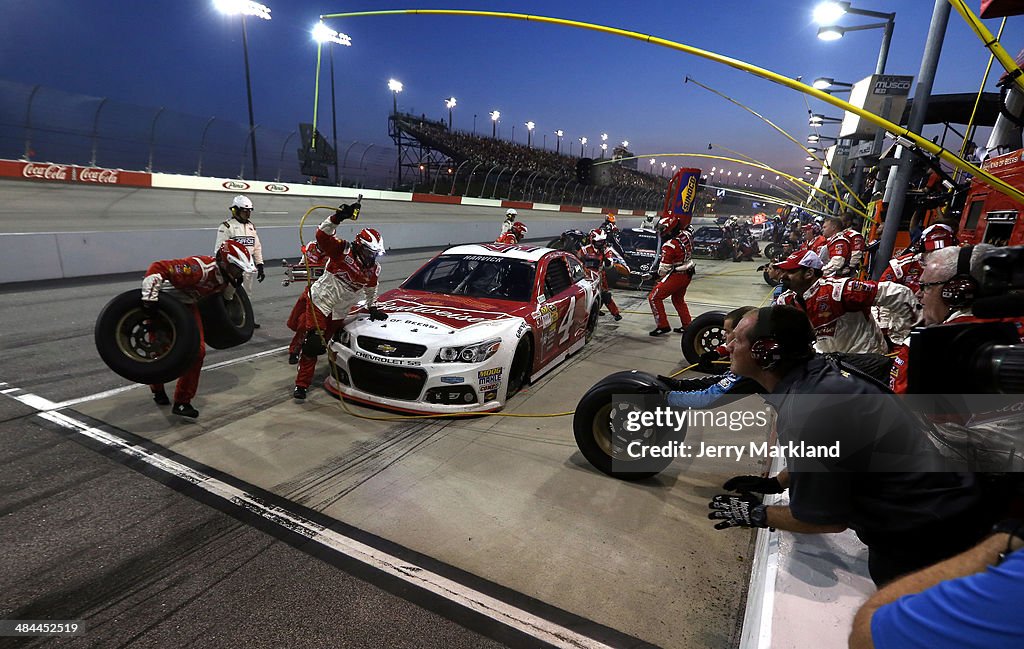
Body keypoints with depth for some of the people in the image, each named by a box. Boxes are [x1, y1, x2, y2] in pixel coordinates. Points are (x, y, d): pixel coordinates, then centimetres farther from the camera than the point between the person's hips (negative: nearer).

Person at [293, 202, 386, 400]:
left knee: (320, 345, 10)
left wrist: (372, 308, 20)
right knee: (313, 344, -8)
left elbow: (370, 289, 20)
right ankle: (301, 384, 2)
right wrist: (337, 217, -40)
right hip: (319, 301, -5)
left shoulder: (374, 269, 2)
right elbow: (322, 235, -27)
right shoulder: (342, 251, -14)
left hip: (339, 312, 5)